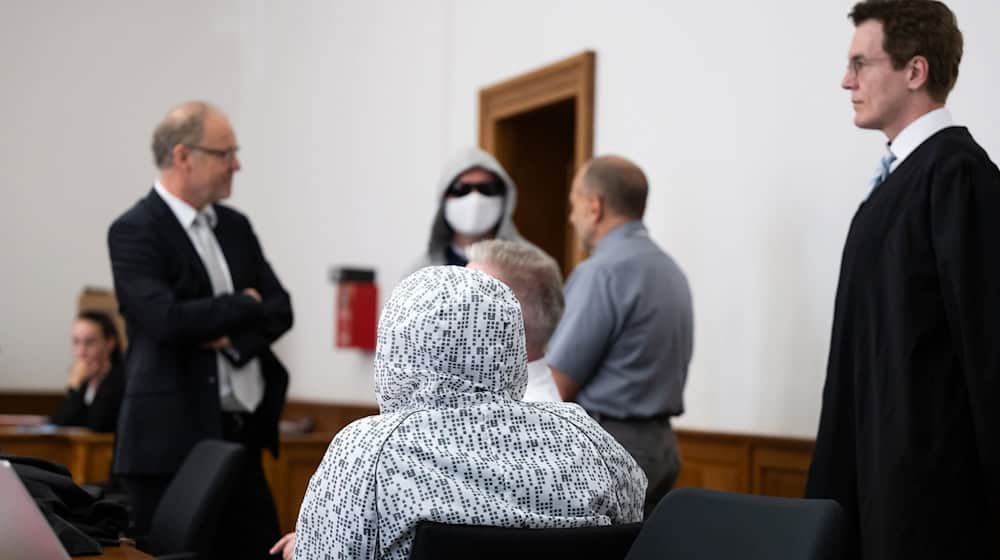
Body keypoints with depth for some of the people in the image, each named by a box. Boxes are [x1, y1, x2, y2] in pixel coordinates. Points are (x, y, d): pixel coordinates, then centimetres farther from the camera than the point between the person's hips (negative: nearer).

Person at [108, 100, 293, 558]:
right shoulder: (134, 231, -8)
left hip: (240, 434, 6)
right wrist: (244, 305, -6)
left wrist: (232, 335, -10)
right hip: (171, 440, -6)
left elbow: (280, 310, 9)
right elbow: (168, 320, -21)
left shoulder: (235, 227, 13)